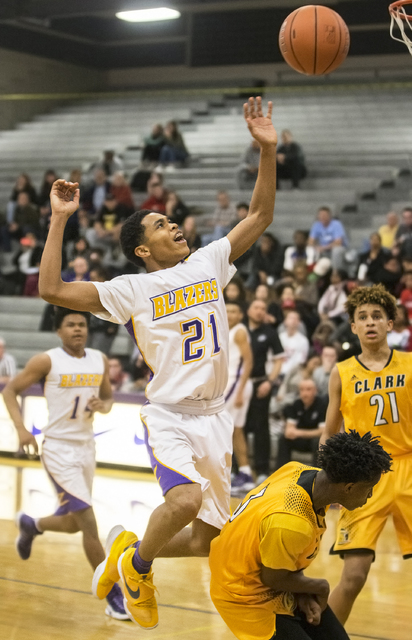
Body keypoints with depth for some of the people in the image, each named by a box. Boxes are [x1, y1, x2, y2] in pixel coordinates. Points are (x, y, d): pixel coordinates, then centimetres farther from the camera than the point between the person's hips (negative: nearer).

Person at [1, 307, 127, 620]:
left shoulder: (100, 360, 4)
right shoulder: (47, 361, -11)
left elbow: (108, 397, 16)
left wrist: (103, 406, -8)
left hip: (86, 448, 6)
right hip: (59, 449, -6)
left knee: (73, 523, 18)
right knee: (89, 523, -13)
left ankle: (30, 525, 50)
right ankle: (114, 595, -5)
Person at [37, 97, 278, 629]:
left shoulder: (209, 262, 9)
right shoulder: (132, 290, -4)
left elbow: (260, 216, 12)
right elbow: (52, 289, -11)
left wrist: (267, 149, 2)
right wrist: (60, 219, -13)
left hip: (213, 416, 5)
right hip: (169, 415, -5)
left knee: (207, 541, 8)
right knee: (186, 498, -34)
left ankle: (126, 548, 35)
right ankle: (138, 563, -2)